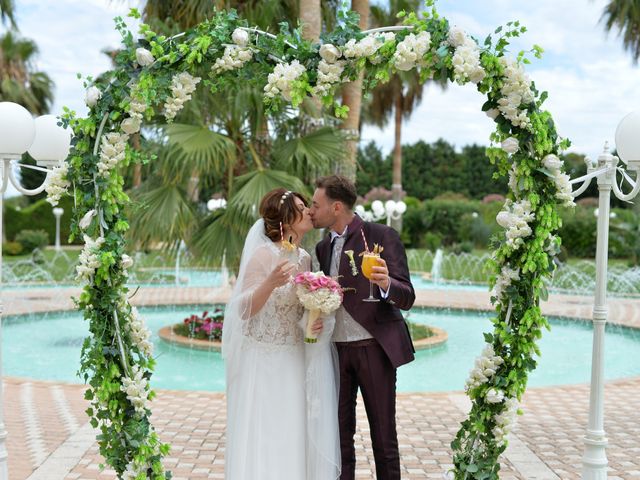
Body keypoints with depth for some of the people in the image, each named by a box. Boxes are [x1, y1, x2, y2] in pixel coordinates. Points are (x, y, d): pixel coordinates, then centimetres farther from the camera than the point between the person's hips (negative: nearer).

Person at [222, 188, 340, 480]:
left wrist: (317, 322, -5)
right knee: (262, 436, 1)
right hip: (263, 363, -6)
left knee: (294, 436, 10)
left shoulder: (305, 258, 6)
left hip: (294, 362, 6)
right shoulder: (264, 255, -13)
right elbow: (244, 311, -16)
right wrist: (270, 282, -31)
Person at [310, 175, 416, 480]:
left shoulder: (381, 236, -8)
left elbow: (407, 299, -13)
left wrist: (386, 284, -35)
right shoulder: (323, 247, 12)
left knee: (383, 435, 4)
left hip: (374, 349, -5)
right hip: (335, 349, 6)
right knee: (339, 433, 9)